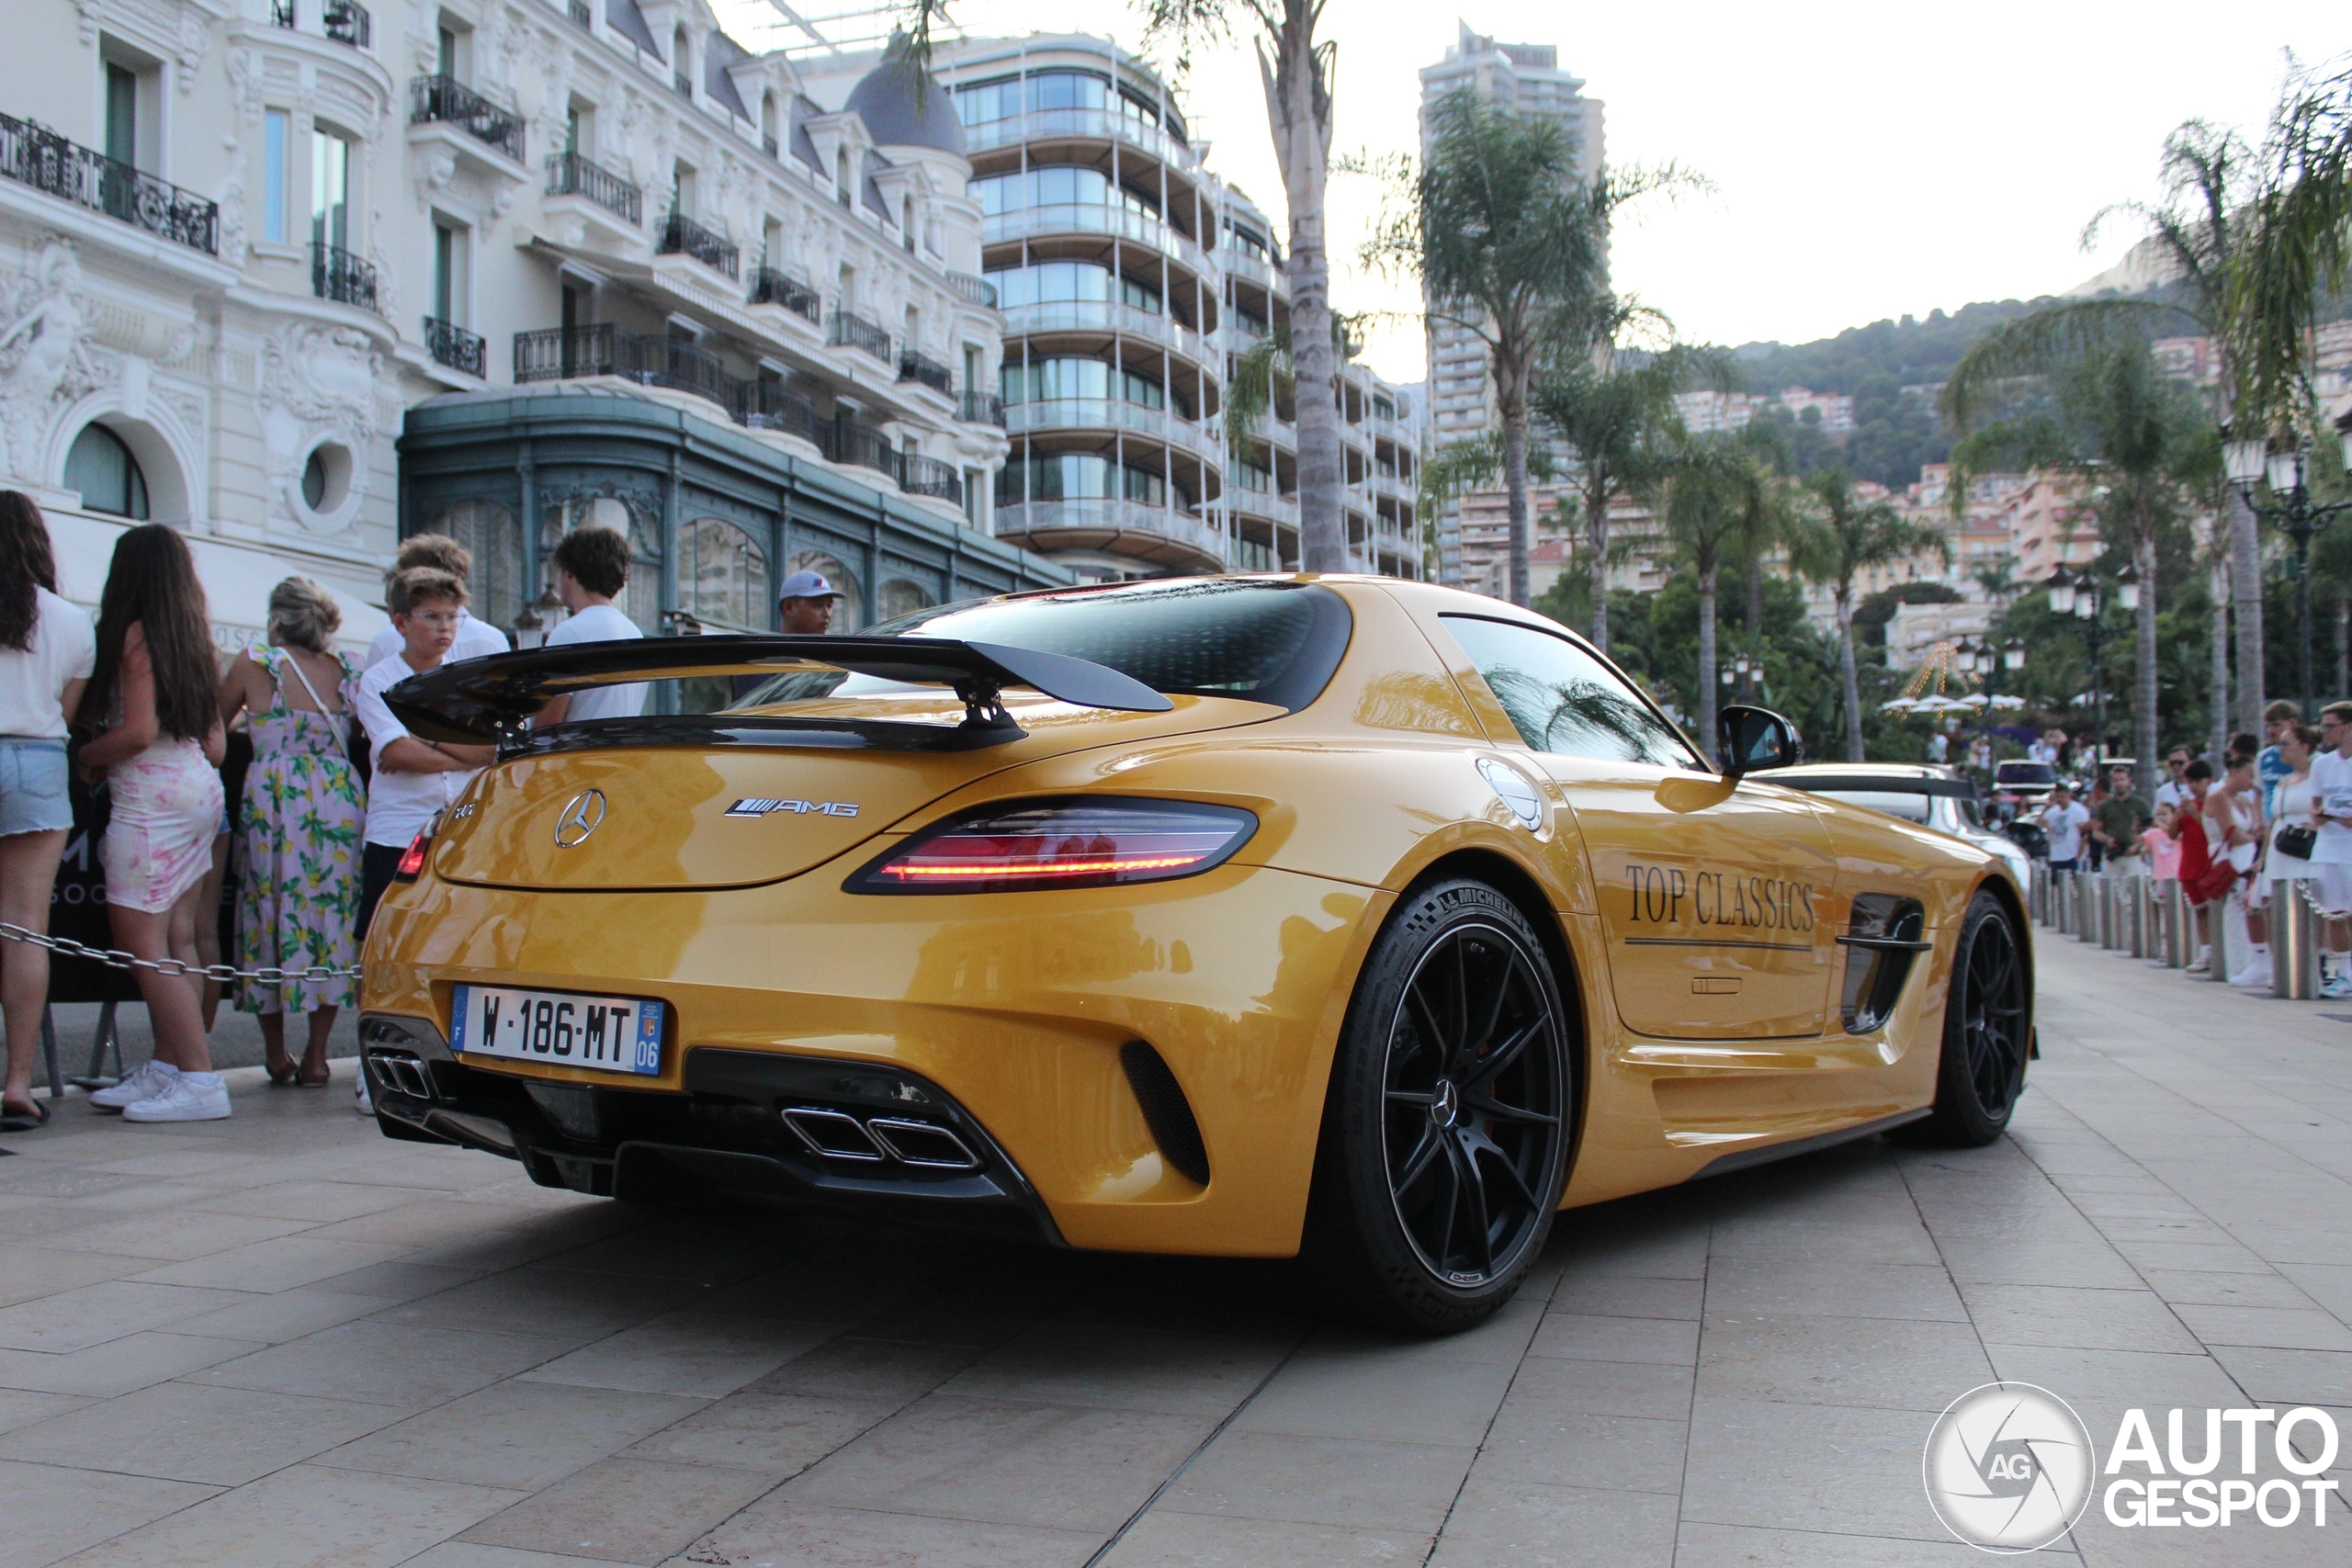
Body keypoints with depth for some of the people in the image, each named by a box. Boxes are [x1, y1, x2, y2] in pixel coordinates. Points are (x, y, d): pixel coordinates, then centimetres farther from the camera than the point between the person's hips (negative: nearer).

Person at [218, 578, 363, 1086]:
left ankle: (276, 1054, 11)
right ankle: (316, 1055, 5)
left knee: (271, 913, 7)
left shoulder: (256, 663, 3)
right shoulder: (347, 671, 12)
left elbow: (214, 725, 15)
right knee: (334, 916, 5)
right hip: (341, 798, 3)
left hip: (276, 796, -3)